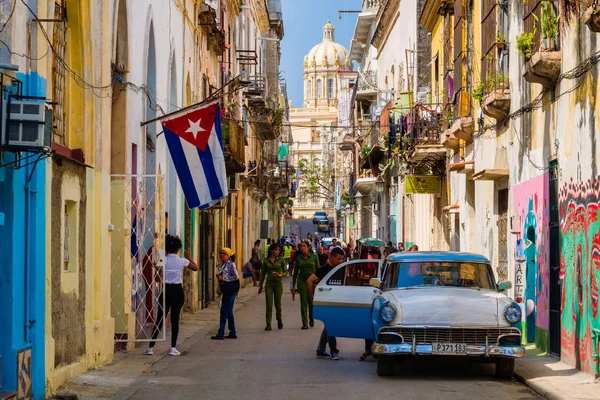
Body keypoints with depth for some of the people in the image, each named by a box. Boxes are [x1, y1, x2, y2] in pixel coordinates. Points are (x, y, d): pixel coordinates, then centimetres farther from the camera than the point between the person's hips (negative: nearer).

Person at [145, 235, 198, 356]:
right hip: (177, 291, -1)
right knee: (175, 319, 5)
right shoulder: (182, 261, -5)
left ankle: (150, 347, 4)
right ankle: (173, 348, 3)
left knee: (160, 319, 5)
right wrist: (188, 257, 22)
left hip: (166, 290, 1)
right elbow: (195, 268, 11)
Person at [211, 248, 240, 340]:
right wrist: (218, 276, 8)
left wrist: (223, 278, -16)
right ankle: (233, 333, 17)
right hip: (227, 290, 10)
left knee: (224, 311, -9)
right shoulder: (222, 265, 15)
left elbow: (236, 277, -19)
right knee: (229, 312, 12)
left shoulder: (230, 264, -12)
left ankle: (221, 333, -9)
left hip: (231, 290, -10)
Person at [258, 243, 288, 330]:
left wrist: (280, 275, -21)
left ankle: (279, 320, 35)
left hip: (278, 283, 0)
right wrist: (260, 285, 10)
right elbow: (263, 274, 10)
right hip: (269, 283, 0)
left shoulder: (281, 260, 2)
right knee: (269, 304, -7)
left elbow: (285, 272, 0)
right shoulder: (266, 261, 4)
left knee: (277, 303, 7)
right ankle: (268, 324, -6)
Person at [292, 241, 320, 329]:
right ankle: (305, 323, -1)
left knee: (311, 302, 1)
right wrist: (293, 285, 6)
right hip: (302, 281, 1)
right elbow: (295, 272, 9)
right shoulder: (298, 258, 6)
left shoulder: (314, 256, 1)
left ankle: (311, 318, 29)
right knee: (303, 302, -3)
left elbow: (318, 269, 2)